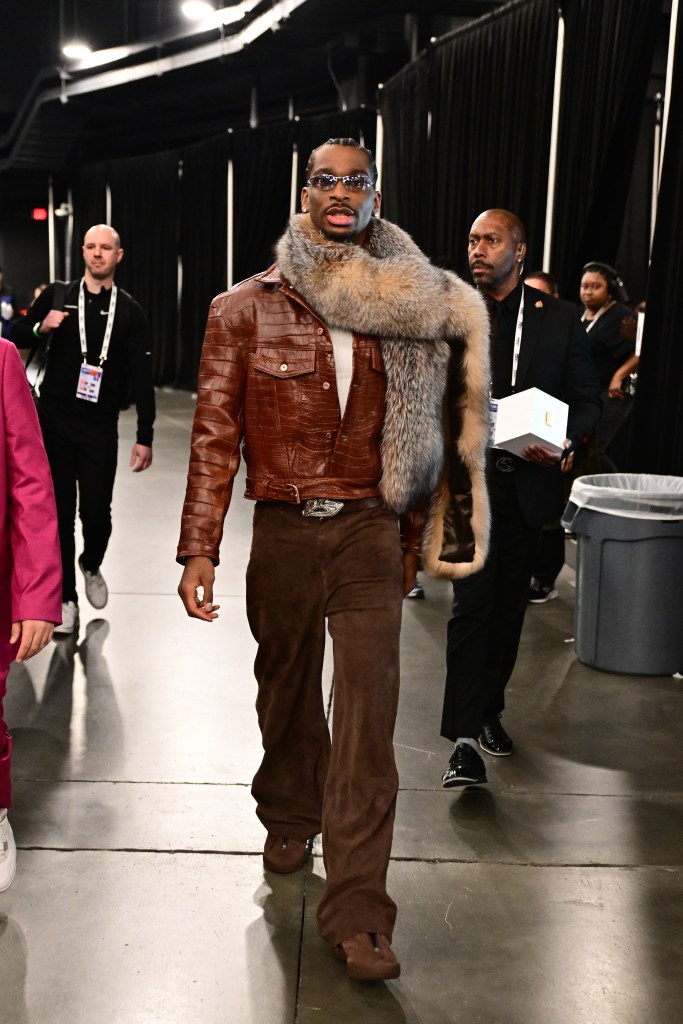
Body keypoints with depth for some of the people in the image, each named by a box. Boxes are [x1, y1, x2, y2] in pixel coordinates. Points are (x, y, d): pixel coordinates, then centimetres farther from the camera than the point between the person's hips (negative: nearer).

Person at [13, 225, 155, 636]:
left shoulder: (129, 311, 1)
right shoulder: (57, 295, 3)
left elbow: (142, 377, -1)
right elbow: (19, 337, 11)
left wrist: (145, 438, -6)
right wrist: (42, 327, -13)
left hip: (101, 428, 0)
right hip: (55, 422, 1)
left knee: (97, 512, -2)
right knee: (60, 512, 2)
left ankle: (91, 566, 31)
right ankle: (66, 598, 14)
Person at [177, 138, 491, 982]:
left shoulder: (412, 311, 3)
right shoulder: (246, 308, -1)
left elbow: (426, 432, 12)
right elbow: (215, 434, -3)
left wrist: (419, 534, 13)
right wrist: (199, 549, -9)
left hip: (370, 532, 0)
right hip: (283, 532, 1)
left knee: (368, 712, -7)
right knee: (286, 691, 17)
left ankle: (356, 911, -1)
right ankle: (289, 818, 44)